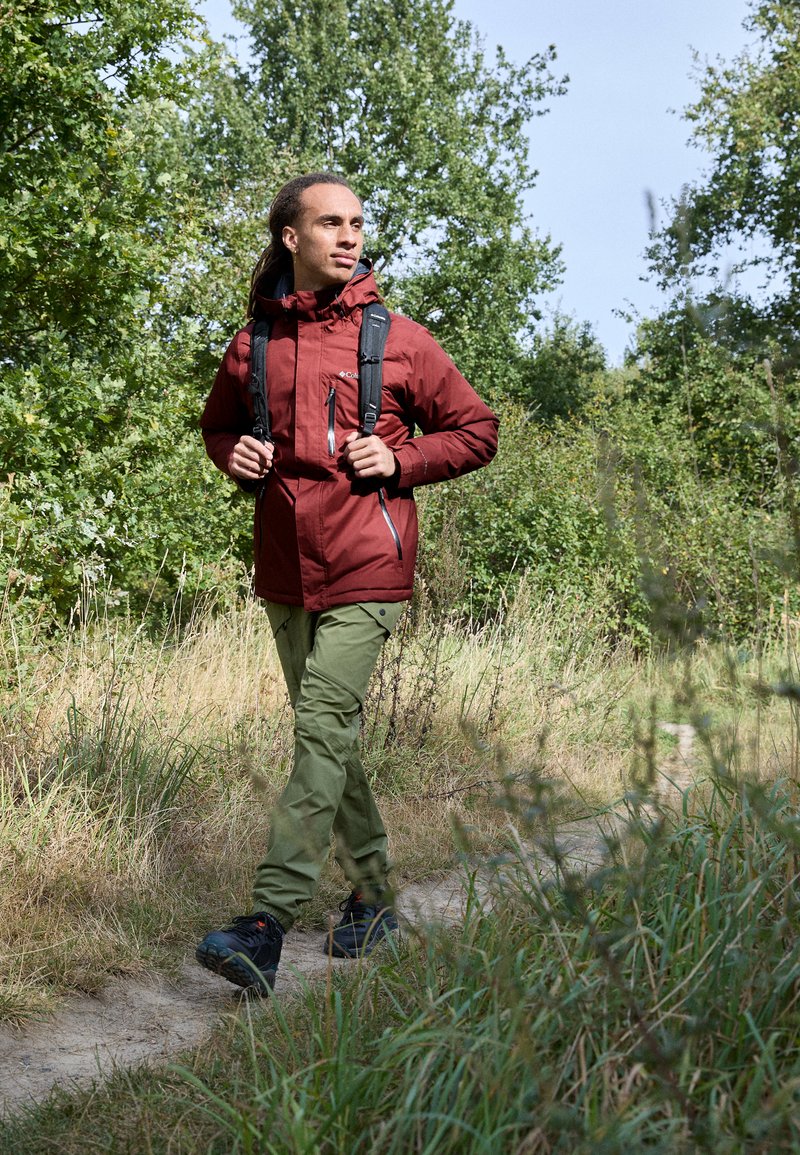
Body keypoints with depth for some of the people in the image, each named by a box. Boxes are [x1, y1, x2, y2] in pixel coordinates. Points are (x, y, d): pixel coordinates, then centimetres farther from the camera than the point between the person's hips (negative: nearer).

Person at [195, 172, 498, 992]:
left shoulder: (397, 340, -1)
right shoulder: (253, 344, 8)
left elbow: (476, 431, 6)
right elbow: (217, 424, 24)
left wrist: (400, 460, -10)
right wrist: (232, 454, 1)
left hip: (365, 570, -5)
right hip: (284, 571, 5)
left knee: (322, 730, -15)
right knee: (329, 736, 13)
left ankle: (267, 925, -18)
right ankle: (372, 897, 28)